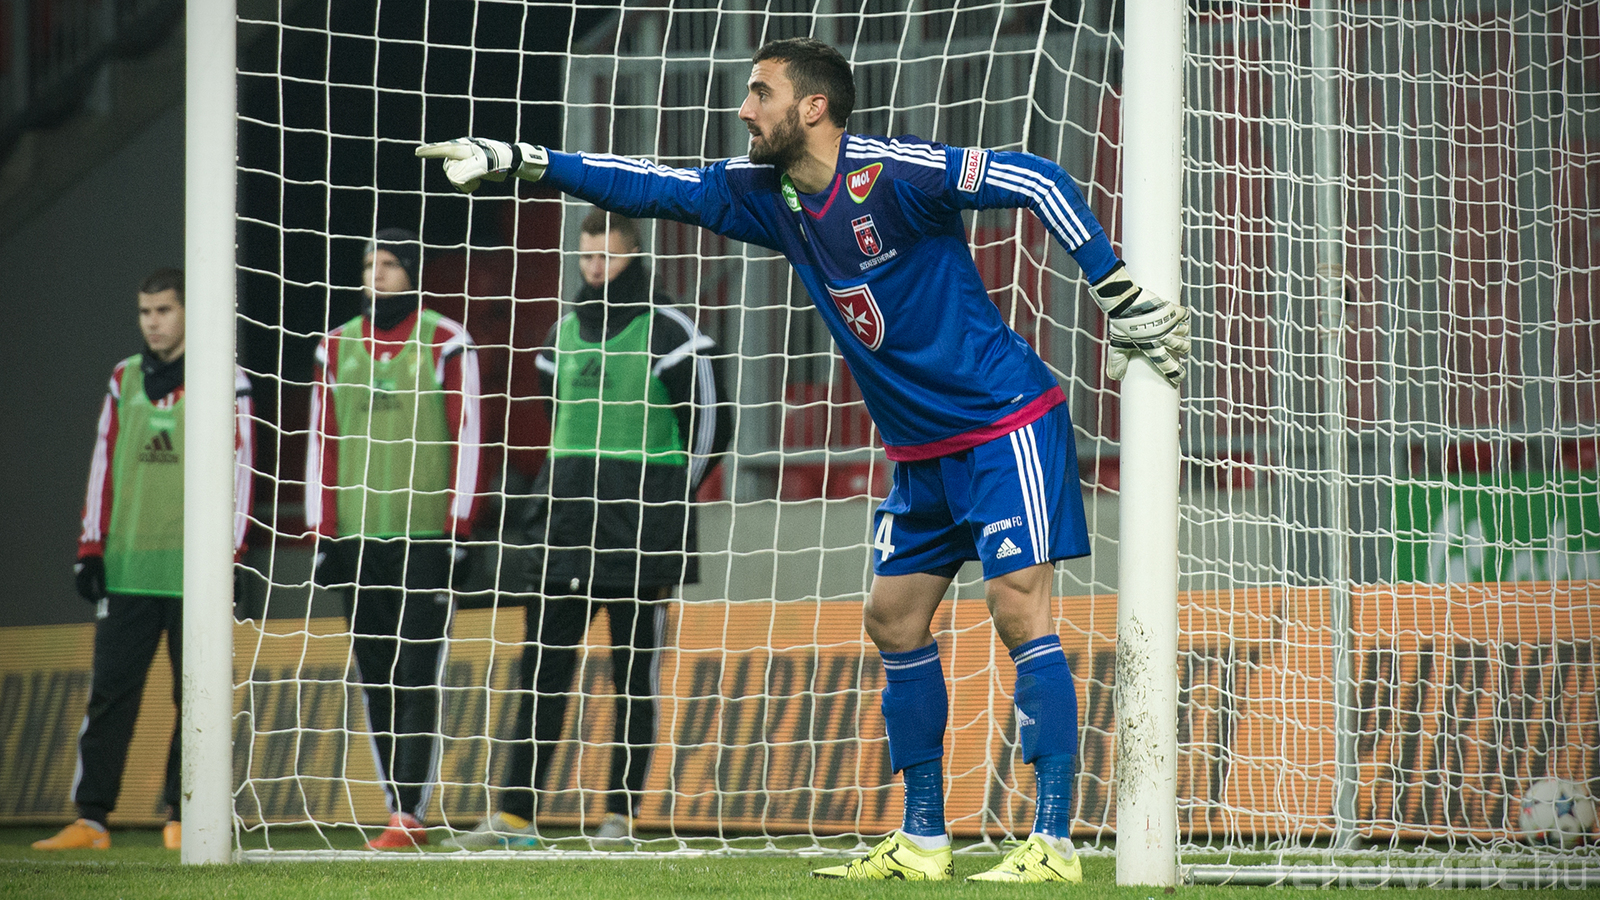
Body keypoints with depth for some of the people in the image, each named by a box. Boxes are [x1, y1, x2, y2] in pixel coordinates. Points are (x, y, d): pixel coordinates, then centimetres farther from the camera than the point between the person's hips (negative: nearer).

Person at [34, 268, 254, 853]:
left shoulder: (226, 383, 2)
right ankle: (90, 819, -1)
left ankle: (182, 819, 8)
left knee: (194, 697, 1)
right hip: (127, 569, 3)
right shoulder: (124, 380, 13)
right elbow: (104, 465, 15)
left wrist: (225, 557, -7)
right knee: (110, 692, -1)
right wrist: (91, 549, 9)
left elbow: (238, 472, -1)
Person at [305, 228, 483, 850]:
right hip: (358, 540, 5)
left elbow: (466, 437, -2)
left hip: (425, 536, -5)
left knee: (416, 679, -10)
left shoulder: (446, 343, 0)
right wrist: (322, 535, 8)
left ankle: (410, 815, -14)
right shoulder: (336, 348, 12)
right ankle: (398, 814, 8)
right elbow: (321, 443, 14)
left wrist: (459, 531, -8)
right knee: (374, 682, 4)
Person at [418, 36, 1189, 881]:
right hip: (922, 450, 9)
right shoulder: (766, 193, 4)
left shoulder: (889, 173, -19)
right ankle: (922, 840, 18)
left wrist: (1121, 296, -20)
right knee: (894, 619, 9)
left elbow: (1038, 182, -19)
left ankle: (1055, 843, -17)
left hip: (1005, 424, -9)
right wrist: (516, 163, 8)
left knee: (1018, 607, -14)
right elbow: (655, 187, 11)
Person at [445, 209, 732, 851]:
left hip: (637, 534, -5)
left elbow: (710, 424, 0)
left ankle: (620, 817, 3)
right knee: (542, 670, -1)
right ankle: (514, 817, -2)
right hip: (566, 531, 5)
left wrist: (668, 501, 2)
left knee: (633, 677, 0)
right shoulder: (565, 332, 14)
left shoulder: (668, 331, -3)